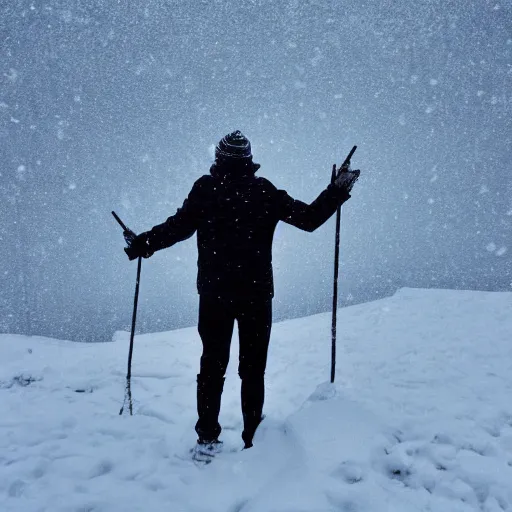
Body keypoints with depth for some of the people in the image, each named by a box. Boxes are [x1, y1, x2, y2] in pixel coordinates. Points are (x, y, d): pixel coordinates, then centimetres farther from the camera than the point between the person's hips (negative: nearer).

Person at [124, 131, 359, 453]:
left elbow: (177, 227, -6)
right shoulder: (264, 191, -2)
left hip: (214, 292, 1)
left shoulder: (205, 188, -2)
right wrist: (339, 190, 10)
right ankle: (253, 439, 13)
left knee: (213, 364, 11)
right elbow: (309, 218, -1)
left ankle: (208, 438, 15)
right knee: (253, 367, 9)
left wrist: (141, 245, 8)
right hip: (256, 293, 0)